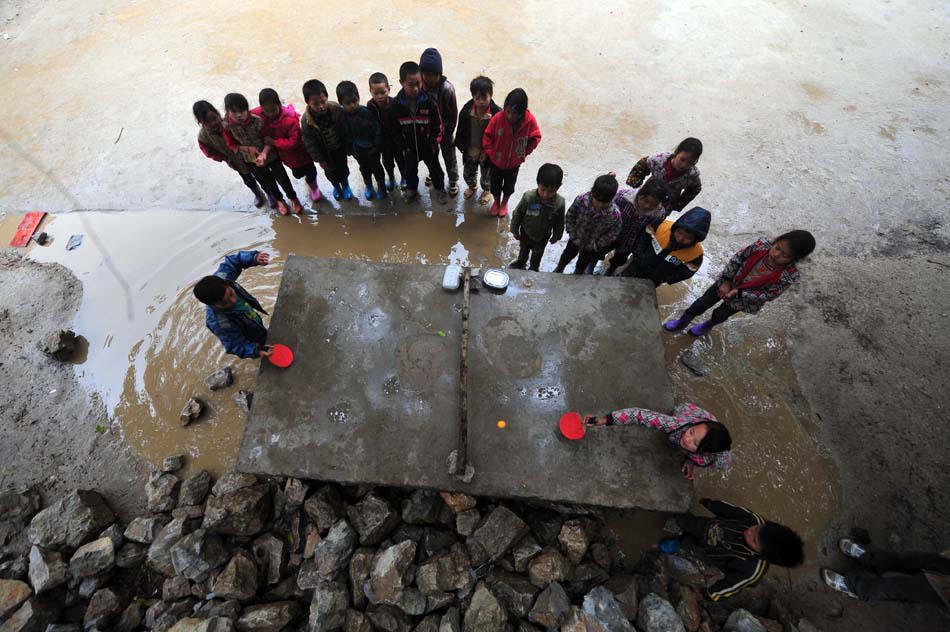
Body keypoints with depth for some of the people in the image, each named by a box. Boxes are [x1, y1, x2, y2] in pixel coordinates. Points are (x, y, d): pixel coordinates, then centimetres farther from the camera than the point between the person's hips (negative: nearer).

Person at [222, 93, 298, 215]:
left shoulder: (257, 120, -26)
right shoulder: (227, 126, -19)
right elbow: (231, 145, -7)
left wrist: (264, 153, -33)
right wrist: (248, 148, -24)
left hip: (269, 155, -2)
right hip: (251, 160, 2)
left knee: (282, 178, 12)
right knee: (266, 182, 20)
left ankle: (293, 198, 40)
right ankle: (279, 200, 46)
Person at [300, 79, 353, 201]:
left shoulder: (336, 109, -25)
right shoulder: (306, 120, -28)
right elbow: (310, 142, -16)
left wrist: (348, 146, -2)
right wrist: (319, 159, -11)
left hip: (340, 147, 1)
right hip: (325, 152, -1)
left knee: (343, 168, 23)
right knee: (330, 172, 21)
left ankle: (345, 185, 53)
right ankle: (336, 186, 52)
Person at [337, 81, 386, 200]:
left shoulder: (366, 112, -24)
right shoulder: (342, 117, -14)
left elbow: (377, 129, -17)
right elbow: (344, 136, -3)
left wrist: (376, 146, -15)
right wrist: (349, 150, -1)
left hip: (372, 149, -3)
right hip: (358, 150, 3)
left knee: (376, 167, 16)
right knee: (364, 168, 23)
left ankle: (381, 186, 40)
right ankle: (368, 186, 46)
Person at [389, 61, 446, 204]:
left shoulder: (428, 101, -18)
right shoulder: (396, 104, -14)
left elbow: (437, 124, -9)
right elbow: (395, 129, -4)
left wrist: (434, 142, -10)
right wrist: (403, 146, -5)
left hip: (428, 146, -1)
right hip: (409, 147, 1)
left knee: (435, 168, 17)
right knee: (410, 170, 20)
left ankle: (439, 188, 42)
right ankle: (411, 189, 45)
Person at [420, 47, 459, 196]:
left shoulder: (447, 88, -24)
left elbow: (453, 113, -14)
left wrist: (448, 132, -9)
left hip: (444, 130, -3)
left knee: (449, 156, 13)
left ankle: (453, 180, 34)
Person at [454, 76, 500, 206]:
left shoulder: (497, 112, -26)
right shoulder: (467, 109, -16)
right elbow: (461, 130, -2)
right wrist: (461, 146, 3)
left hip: (487, 152, -3)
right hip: (470, 151, 3)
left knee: (486, 175, 21)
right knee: (467, 173, 24)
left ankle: (486, 190, 54)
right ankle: (472, 187, 58)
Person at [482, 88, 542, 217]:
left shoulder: (530, 120, -24)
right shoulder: (498, 118, -26)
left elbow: (535, 138, -8)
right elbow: (487, 135, -13)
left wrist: (524, 152, -9)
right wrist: (490, 152, -12)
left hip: (514, 163, 0)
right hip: (496, 160, 0)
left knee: (509, 184, 22)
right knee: (495, 183, 20)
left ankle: (504, 202, 51)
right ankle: (496, 201, 50)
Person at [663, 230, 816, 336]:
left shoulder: (789, 276, -32)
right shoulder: (762, 244, -27)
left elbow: (767, 295, -22)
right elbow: (737, 258, -14)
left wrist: (738, 293, -27)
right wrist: (726, 281, -17)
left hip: (745, 300, -1)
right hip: (727, 282, 2)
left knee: (719, 315, 22)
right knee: (701, 304, 13)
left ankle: (708, 326, 57)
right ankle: (681, 323, 39)